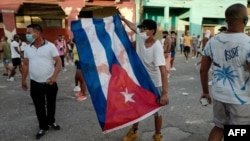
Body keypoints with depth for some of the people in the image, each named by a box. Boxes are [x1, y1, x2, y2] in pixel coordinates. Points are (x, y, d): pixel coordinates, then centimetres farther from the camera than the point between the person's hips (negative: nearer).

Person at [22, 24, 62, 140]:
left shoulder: (50, 46, -9)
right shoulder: (27, 48, 3)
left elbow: (58, 62, -9)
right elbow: (26, 65, 10)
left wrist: (54, 76, -19)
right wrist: (23, 80, 11)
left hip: (50, 82, -2)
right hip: (35, 84, 3)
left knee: (51, 104, 15)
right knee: (39, 107, 10)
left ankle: (51, 121, 39)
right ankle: (43, 127, 27)